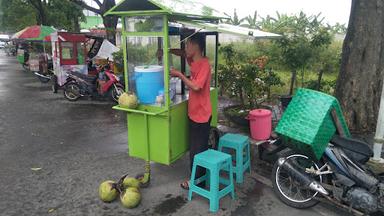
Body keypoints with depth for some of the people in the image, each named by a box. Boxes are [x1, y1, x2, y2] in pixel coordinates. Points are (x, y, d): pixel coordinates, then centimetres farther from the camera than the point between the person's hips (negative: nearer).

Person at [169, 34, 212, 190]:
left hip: (201, 114, -9)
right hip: (194, 113, 9)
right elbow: (184, 54, 25)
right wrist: (168, 51, 9)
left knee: (197, 150, 3)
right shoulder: (194, 61, 5)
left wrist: (180, 75, -19)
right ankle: (200, 177, 33)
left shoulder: (204, 64, -20)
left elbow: (196, 86, -29)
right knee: (196, 148, 18)